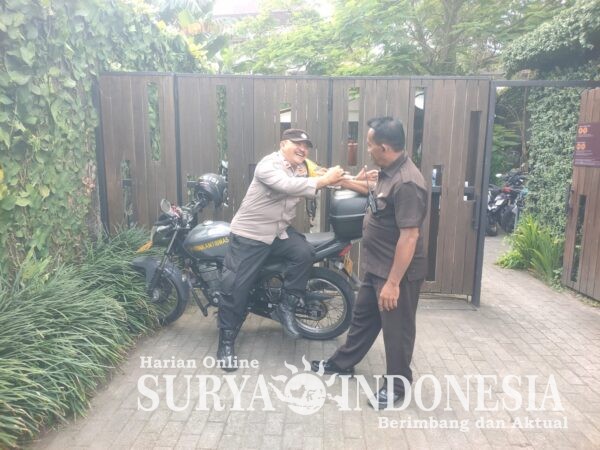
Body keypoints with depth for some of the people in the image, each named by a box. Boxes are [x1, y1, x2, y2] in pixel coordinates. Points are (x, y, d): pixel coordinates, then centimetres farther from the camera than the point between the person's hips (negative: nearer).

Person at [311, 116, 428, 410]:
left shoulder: (406, 183, -27)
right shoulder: (389, 173, 4)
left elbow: (409, 236, -28)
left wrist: (393, 283, -26)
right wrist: (344, 181, 27)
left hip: (398, 273, -10)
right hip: (377, 268, 10)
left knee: (396, 329, 9)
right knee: (362, 317, 23)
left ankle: (397, 384, 30)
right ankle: (342, 363, 41)